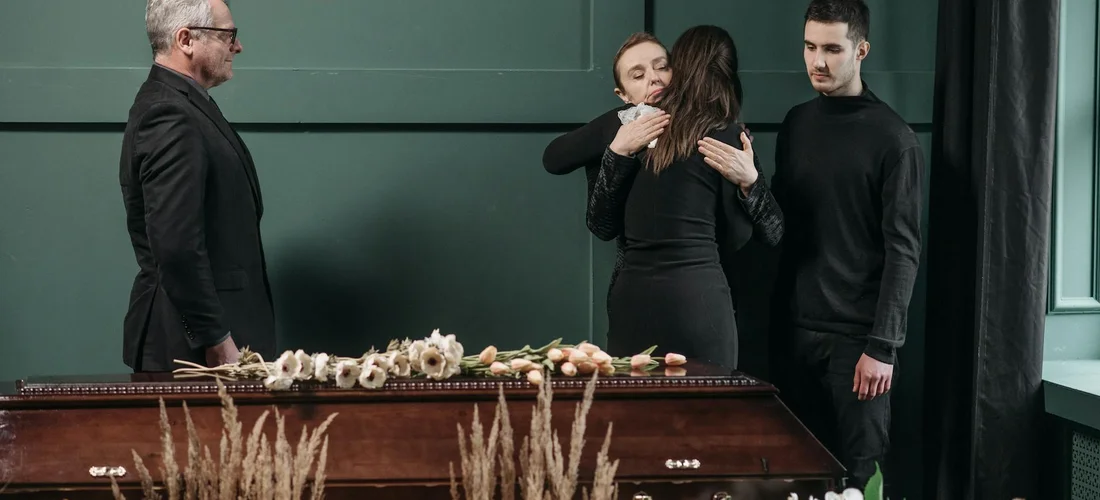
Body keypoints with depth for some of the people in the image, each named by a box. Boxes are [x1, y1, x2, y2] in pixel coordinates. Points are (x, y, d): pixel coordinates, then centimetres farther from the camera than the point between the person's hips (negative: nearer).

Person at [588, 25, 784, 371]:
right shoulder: (726, 135, 0)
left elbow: (601, 224, 10)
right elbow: (736, 239, 1)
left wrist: (618, 149, 8)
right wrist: (749, 181, -6)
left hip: (631, 296, 3)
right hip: (696, 296, -3)